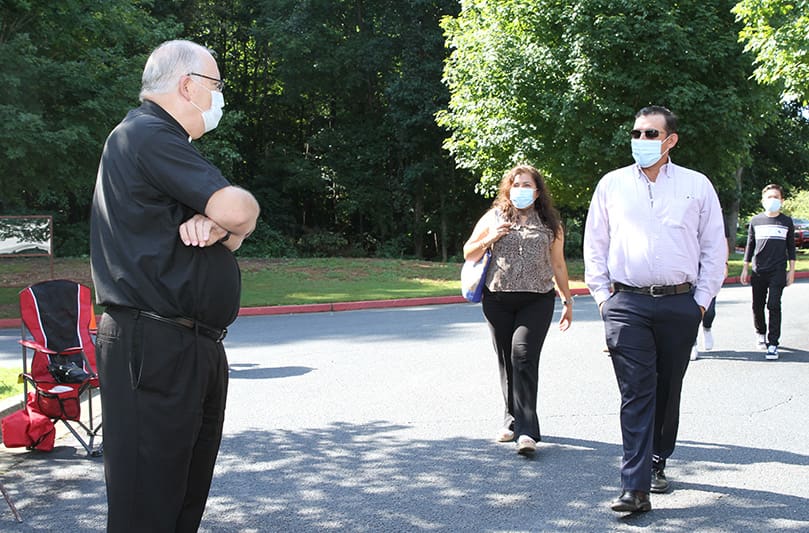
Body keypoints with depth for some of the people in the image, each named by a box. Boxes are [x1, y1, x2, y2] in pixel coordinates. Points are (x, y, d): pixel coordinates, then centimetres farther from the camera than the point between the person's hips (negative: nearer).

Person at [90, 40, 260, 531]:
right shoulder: (147, 136, -11)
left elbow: (231, 225, 16)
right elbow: (239, 209, -22)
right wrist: (224, 220, 2)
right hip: (153, 347, -10)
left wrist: (214, 224, -8)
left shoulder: (164, 141, 22)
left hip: (195, 346, 10)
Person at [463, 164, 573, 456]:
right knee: (506, 361, 7)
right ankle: (513, 419, 24)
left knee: (523, 356, -17)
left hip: (536, 301, -2)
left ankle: (527, 431, -18)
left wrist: (567, 301, 15)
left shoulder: (550, 224, 11)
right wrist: (490, 239, -4)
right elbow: (469, 254, 14)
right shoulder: (493, 218, 10)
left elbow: (558, 265, 16)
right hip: (498, 300, 2)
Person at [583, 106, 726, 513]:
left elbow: (714, 247, 10)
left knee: (668, 391, 11)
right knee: (636, 395, -7)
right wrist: (602, 295, 5)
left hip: (680, 304, 1)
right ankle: (635, 488, -9)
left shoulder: (696, 185, 7)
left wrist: (702, 300, 4)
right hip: (626, 305, -1)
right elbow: (594, 244, 12)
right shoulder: (612, 184, 8)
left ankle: (656, 464, 29)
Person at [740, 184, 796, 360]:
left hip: (778, 271, -1)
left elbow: (791, 247, 10)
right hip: (758, 271, 2)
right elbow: (750, 245, 11)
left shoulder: (787, 222, 5)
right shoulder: (756, 221, 6)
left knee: (774, 306, -9)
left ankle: (773, 344, -7)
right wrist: (745, 269, 9)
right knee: (757, 306, 7)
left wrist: (791, 270, 5)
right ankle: (760, 333, 33)